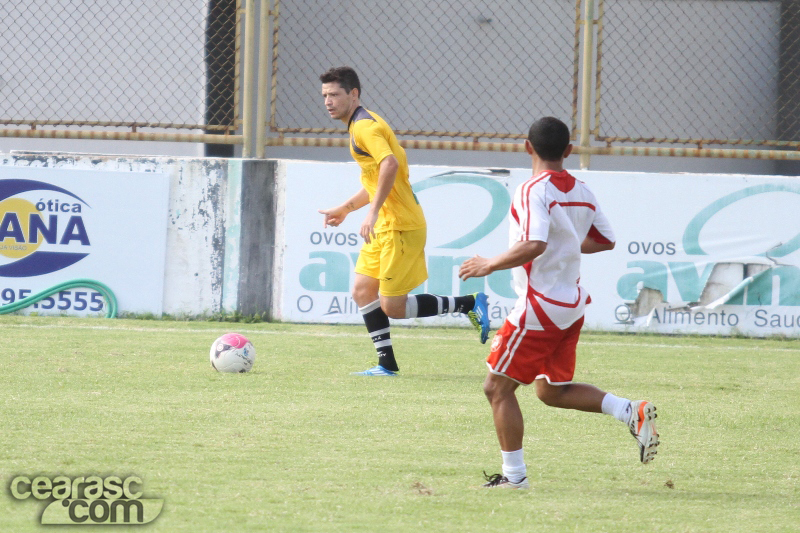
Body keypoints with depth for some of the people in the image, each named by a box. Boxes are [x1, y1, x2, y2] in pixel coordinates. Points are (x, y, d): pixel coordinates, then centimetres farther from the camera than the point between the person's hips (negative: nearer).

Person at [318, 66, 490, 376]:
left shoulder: (364, 126, -15)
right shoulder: (362, 124, 17)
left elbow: (390, 164, -32)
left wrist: (373, 211, -34)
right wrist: (346, 208, 33)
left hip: (401, 228, -10)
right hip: (386, 226, 10)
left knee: (393, 307, -8)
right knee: (362, 292, 7)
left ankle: (469, 304, 2)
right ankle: (386, 364, 9)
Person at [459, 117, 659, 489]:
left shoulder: (534, 191, -17)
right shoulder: (581, 192, 7)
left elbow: (533, 246, -29)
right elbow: (605, 240, 16)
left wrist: (489, 265, -18)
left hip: (541, 306, -8)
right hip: (572, 304, 8)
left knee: (497, 387, 2)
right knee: (551, 391, 18)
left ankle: (514, 475, 3)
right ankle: (631, 412, 3)